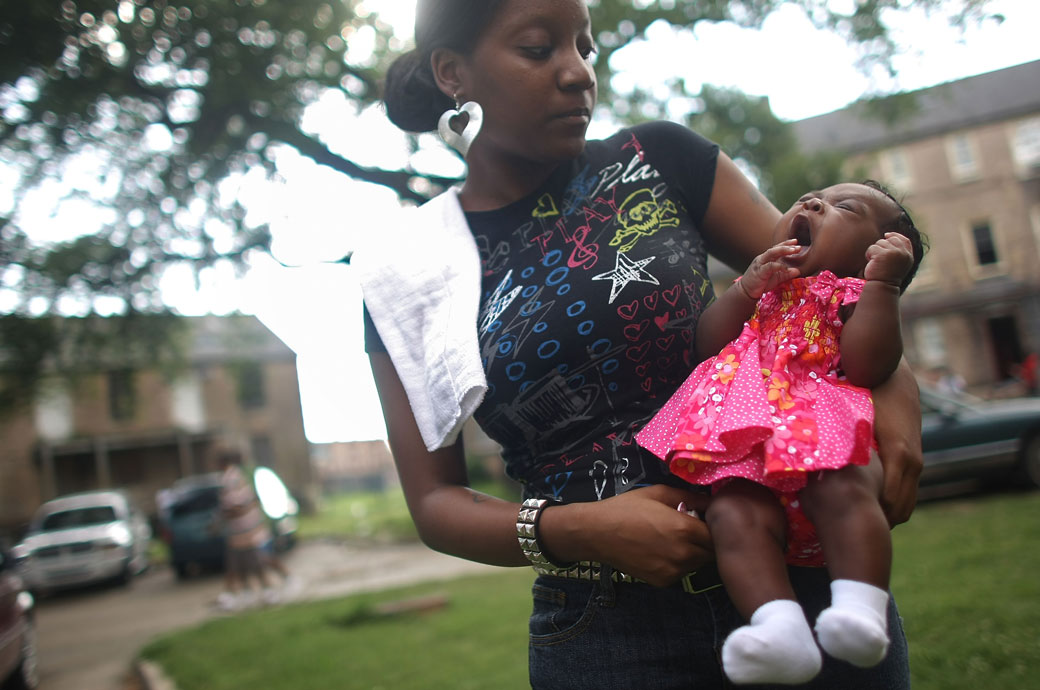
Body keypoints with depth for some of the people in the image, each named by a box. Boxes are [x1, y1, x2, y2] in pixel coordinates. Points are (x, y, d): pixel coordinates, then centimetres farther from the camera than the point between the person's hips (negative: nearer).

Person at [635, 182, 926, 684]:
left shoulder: (852, 297, 19)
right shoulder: (763, 290, 34)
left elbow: (869, 367, -2)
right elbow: (705, 346, 19)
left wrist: (881, 281, -1)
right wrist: (747, 289, 8)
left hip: (823, 426, -2)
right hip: (744, 442, 2)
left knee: (843, 488, -36)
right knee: (735, 513, -29)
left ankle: (861, 611, -42)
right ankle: (779, 626, -45)